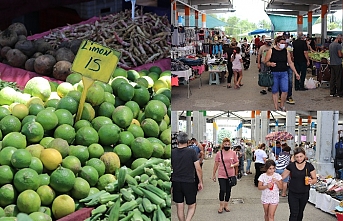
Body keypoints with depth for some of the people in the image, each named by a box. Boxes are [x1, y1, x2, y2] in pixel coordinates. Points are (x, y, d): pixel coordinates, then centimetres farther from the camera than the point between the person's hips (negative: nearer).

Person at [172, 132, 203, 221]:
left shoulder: (172, 152, -1)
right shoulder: (191, 152, -8)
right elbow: (198, 168, -8)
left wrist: (170, 184, 14)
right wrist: (200, 182, 4)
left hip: (176, 183, 2)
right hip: (189, 183, -2)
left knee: (179, 208, 12)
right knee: (192, 206, 10)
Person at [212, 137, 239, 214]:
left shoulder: (233, 153, -1)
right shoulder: (219, 153, -4)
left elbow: (237, 162, 7)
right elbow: (216, 164, 3)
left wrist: (233, 165, -16)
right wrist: (213, 174, 5)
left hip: (230, 175, 2)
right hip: (221, 175, -2)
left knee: (228, 191, 10)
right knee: (222, 190, -10)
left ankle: (226, 205, 26)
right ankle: (221, 206, 9)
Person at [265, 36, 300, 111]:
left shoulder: (286, 51, 6)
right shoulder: (271, 51, -3)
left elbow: (290, 63, 11)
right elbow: (266, 62, -1)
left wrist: (296, 73, 10)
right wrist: (270, 64, -23)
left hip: (284, 73, 2)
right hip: (274, 74, -2)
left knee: (285, 90, -8)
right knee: (275, 91, 3)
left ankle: (282, 105, 13)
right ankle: (276, 107, 14)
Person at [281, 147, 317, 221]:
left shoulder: (309, 166, -6)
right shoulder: (291, 166, -7)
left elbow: (315, 179, -1)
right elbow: (282, 176, 0)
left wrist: (311, 181, -22)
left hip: (304, 194, 2)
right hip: (293, 194, -2)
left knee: (300, 212, 16)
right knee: (294, 213, -7)